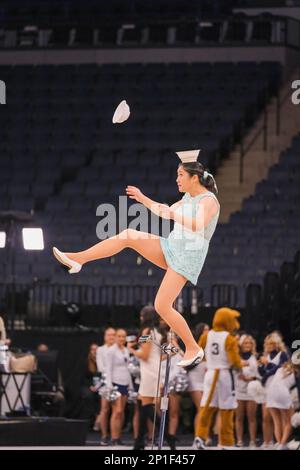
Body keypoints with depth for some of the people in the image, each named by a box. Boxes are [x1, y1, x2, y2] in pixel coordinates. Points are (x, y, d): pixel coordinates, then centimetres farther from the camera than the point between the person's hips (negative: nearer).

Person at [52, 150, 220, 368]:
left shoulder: (209, 200, -16)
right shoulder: (189, 197, 11)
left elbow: (196, 226, -33)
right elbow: (167, 212, 27)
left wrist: (173, 214, -33)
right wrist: (143, 198, 21)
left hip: (187, 258, -8)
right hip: (171, 247, 8)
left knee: (162, 306, -14)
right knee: (127, 235, -7)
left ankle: (193, 349, 2)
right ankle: (77, 259, -4)